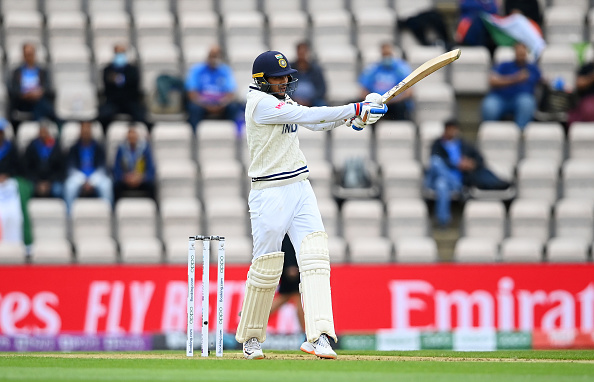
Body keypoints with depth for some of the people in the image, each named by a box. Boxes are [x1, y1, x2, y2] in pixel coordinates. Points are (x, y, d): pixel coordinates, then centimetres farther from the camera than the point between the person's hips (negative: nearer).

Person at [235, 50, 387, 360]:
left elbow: (316, 123, 10)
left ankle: (318, 335, -20)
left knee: (315, 256, -10)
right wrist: (355, 109, -20)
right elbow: (309, 115, -21)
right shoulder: (261, 103, -13)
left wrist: (355, 117, -7)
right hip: (270, 193, -8)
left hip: (300, 189, 8)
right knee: (266, 266, 0)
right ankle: (251, 338, 20)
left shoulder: (282, 100, 14)